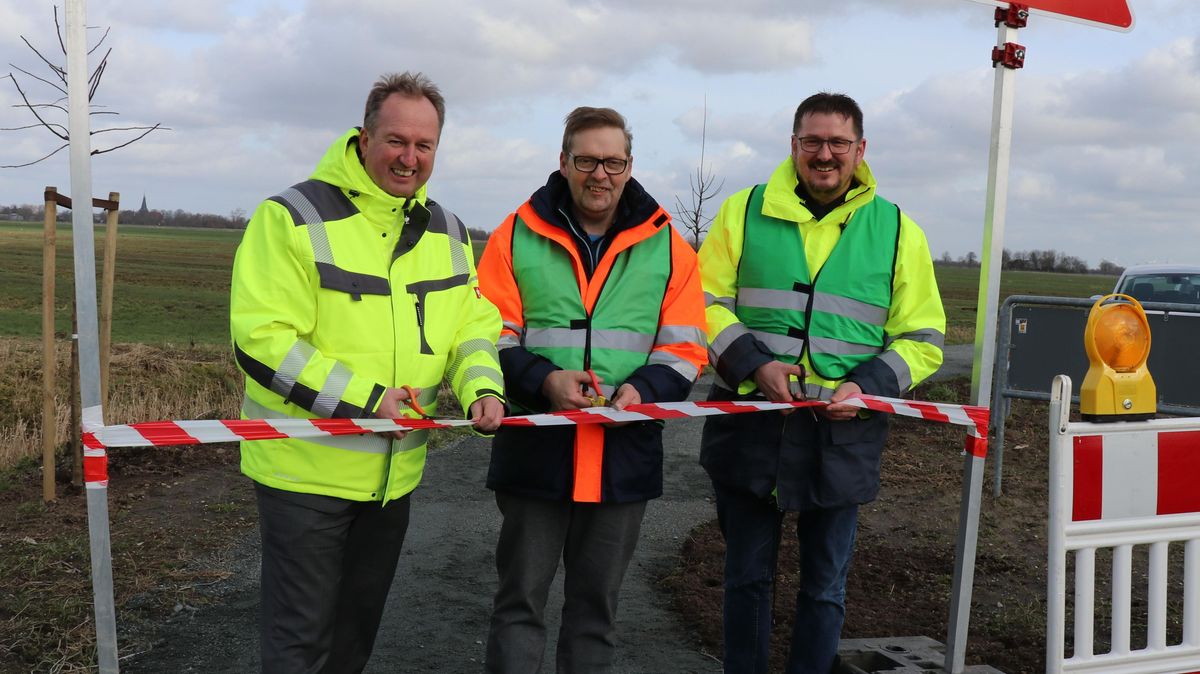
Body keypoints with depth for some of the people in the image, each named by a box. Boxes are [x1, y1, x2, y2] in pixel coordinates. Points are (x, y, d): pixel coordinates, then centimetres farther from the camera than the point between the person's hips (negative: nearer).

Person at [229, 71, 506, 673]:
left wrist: (482, 387, -13)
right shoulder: (294, 217, -14)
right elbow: (260, 340, -20)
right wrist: (366, 398, -24)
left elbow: (475, 326, 10)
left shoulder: (447, 232, 6)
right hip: (305, 470, -6)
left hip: (395, 474, 6)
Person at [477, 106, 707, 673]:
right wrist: (543, 381, -18)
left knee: (596, 604, 15)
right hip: (534, 450, -1)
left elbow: (685, 349, 4)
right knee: (520, 599, 7)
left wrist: (643, 389, -16)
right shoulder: (518, 236, 1)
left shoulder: (666, 245, 5)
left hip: (625, 454, 2)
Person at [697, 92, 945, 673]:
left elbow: (922, 338, 6)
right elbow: (704, 302, 1)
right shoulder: (746, 211, 3)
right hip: (747, 425, 0)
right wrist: (753, 363, -15)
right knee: (747, 576, 13)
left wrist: (868, 386, -12)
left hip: (841, 436, 0)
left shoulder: (897, 231, 5)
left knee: (824, 585, 12)